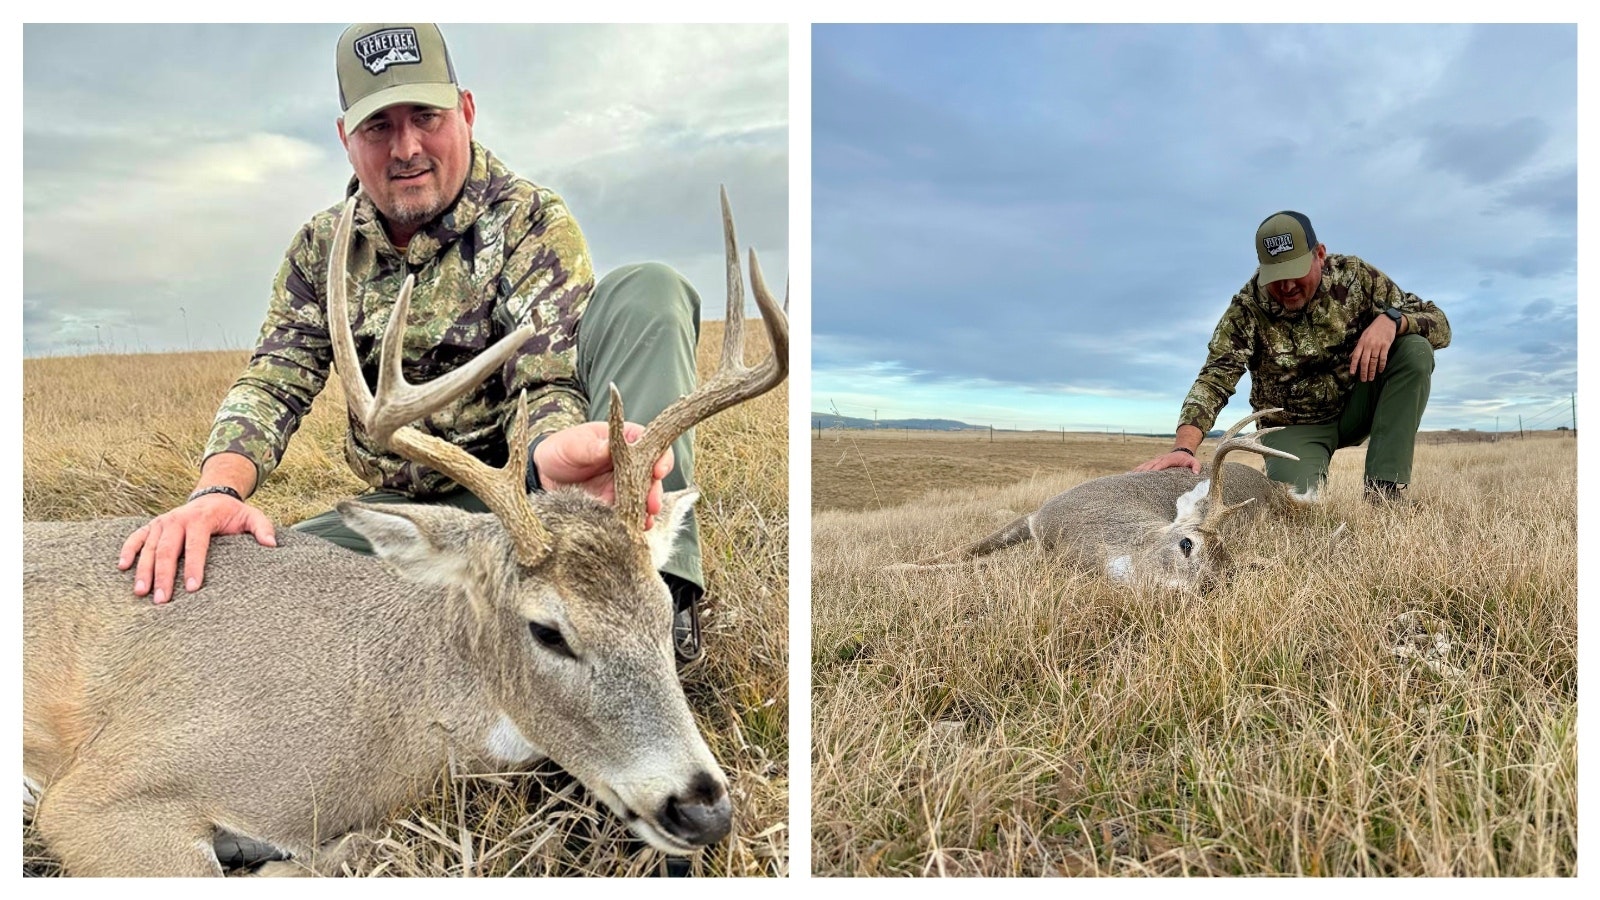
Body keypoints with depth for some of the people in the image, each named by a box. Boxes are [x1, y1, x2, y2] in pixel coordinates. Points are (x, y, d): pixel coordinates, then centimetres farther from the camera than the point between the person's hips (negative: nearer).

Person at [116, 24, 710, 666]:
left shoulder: (532, 221, -6)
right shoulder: (322, 249, 7)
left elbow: (549, 378, -19)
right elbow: (272, 384, -1)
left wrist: (559, 451, -46)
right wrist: (217, 489, -25)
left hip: (524, 485, -3)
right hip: (412, 508, 3)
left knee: (646, 294, -26)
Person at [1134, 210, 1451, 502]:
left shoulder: (1355, 275, -10)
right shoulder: (1248, 307, -18)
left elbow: (1439, 324, -7)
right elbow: (1214, 380, -26)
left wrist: (1390, 319, -31)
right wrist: (1184, 447, -44)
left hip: (1357, 406, 3)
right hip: (1295, 426, -3)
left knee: (1415, 350, -21)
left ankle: (1384, 491, -19)